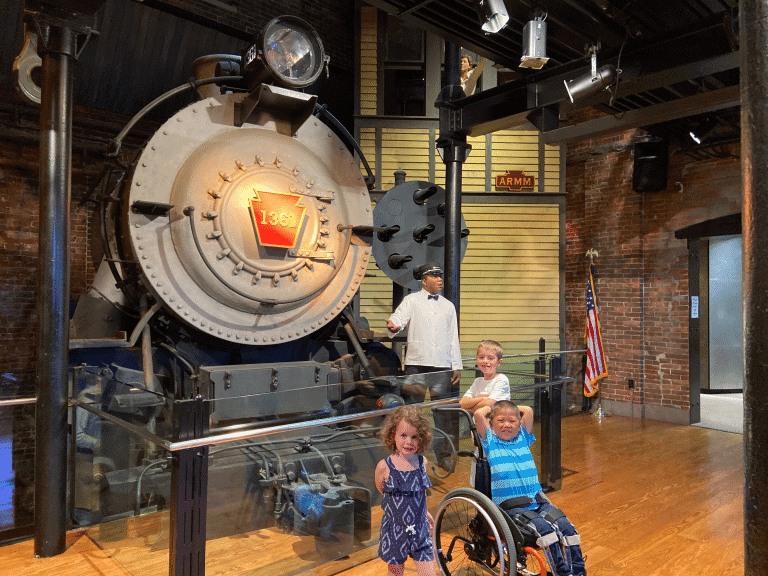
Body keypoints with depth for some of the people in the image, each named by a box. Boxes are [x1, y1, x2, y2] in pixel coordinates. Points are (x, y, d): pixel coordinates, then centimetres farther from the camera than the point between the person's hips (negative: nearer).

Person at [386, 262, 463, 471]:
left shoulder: (448, 305, 18)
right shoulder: (412, 300, 7)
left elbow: (453, 338, 17)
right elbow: (398, 317, -10)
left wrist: (457, 366, 11)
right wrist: (393, 326, -34)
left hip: (442, 365, 3)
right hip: (416, 363, -2)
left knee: (443, 411, 4)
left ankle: (444, 455, 16)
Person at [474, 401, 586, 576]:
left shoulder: (523, 437, 14)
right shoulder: (490, 440, 2)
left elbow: (528, 410, 7)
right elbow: (478, 414, -11)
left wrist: (514, 409, 20)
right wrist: (489, 407, 8)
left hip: (537, 501, 5)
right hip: (511, 507, -5)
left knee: (567, 528, -14)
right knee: (545, 529, -26)